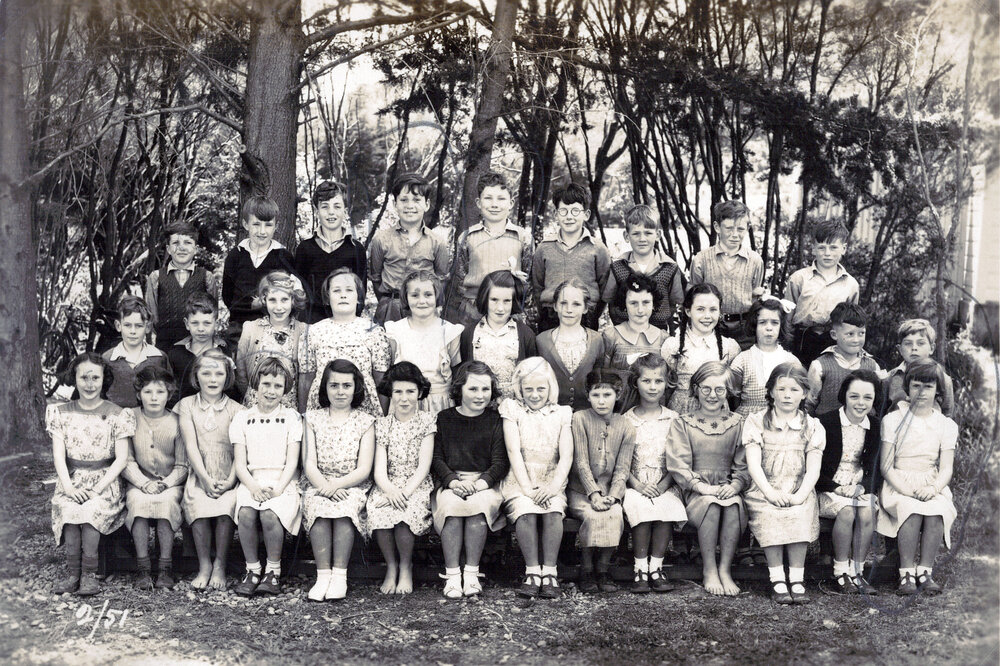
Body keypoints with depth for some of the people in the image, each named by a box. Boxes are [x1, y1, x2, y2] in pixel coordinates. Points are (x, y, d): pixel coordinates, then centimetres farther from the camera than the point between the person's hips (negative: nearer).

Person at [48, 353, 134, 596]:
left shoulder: (116, 415, 2)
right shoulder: (61, 413, 9)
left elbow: (122, 459, -3)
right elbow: (58, 454, 2)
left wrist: (97, 488, -15)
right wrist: (68, 486, -14)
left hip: (105, 480, -2)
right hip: (71, 479, 2)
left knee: (91, 508, -31)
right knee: (68, 507, -30)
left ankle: (88, 573, -24)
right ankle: (72, 572, -23)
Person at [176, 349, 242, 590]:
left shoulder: (236, 410, 9)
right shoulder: (187, 405, 10)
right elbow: (190, 446, 0)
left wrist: (230, 480, -16)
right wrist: (205, 479, -13)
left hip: (228, 478, 0)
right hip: (199, 476, 0)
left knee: (226, 505, -31)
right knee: (198, 504, -32)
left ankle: (220, 566, -17)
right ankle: (204, 565, -19)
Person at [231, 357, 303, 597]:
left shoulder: (291, 417, 10)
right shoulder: (242, 419, 12)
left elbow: (292, 461, 2)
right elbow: (239, 463, 5)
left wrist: (278, 488, -14)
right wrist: (254, 487, -14)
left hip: (282, 483, -1)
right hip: (251, 481, 1)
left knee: (269, 514, -32)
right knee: (246, 512, -32)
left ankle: (274, 571, -12)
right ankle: (252, 570, -15)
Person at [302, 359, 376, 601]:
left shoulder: (365, 421, 8)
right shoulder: (313, 418, 13)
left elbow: (364, 469, -1)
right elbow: (310, 464, 3)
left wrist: (336, 485, -18)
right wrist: (324, 486, -17)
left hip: (352, 487, -1)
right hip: (319, 485, 1)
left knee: (346, 506, -34)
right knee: (317, 505, -32)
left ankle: (340, 575, -34)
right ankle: (323, 575, -35)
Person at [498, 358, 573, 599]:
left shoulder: (561, 414, 12)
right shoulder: (512, 410, 8)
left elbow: (566, 456, 2)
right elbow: (514, 451, -3)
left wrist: (554, 486, -15)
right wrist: (527, 488, -15)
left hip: (551, 481, 1)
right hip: (519, 481, -1)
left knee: (553, 511, -30)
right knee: (526, 510, -32)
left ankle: (549, 572, -28)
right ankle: (532, 572, -29)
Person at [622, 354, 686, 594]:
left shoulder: (673, 419, 9)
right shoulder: (627, 420, 7)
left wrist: (664, 484, -10)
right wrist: (637, 484, -13)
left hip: (665, 485, 1)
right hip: (635, 484, -1)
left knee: (667, 508, -31)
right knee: (640, 507, -32)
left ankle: (655, 567, -21)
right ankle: (640, 569, -24)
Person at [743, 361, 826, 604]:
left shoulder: (812, 427, 10)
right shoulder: (756, 422, 6)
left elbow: (813, 469, 1)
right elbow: (753, 464, -3)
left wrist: (800, 495, -15)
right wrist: (770, 492, -17)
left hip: (799, 491, 1)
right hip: (765, 491, -1)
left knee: (799, 515, -30)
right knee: (769, 515, -31)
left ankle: (797, 579, -21)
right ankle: (777, 579, -23)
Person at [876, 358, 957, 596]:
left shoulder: (946, 425, 11)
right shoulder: (893, 420, 5)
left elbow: (946, 468, 3)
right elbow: (886, 466, -1)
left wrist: (934, 489, -19)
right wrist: (906, 490, -18)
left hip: (933, 487, 2)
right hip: (899, 485, -2)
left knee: (938, 510, -32)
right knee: (912, 510, -34)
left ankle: (925, 571, -23)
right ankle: (906, 573, -27)